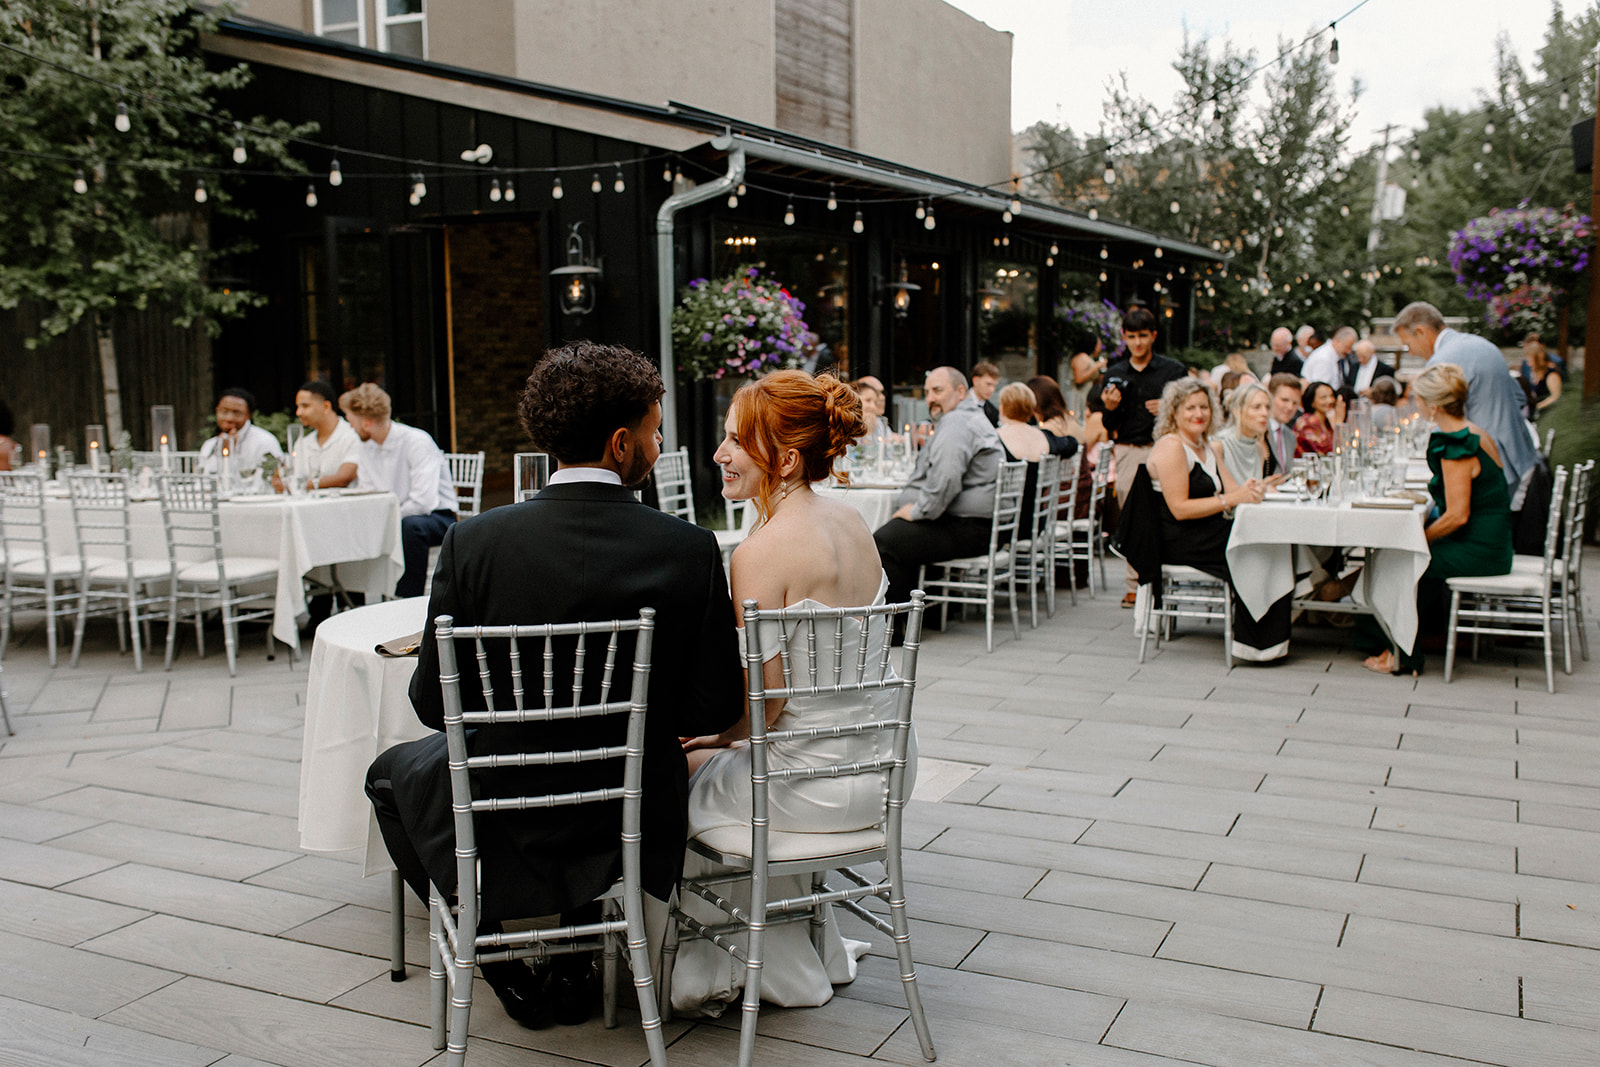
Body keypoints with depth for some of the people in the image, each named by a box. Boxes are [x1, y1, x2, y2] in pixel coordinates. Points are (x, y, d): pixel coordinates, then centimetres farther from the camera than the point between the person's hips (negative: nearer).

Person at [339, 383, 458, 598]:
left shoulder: (417, 442, -21)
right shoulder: (367, 447, 4)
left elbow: (423, 502, -28)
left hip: (437, 517, -8)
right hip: (395, 518, 8)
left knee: (410, 526, -39)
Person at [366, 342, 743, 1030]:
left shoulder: (475, 543, -16)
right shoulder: (688, 549, -16)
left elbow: (434, 704, -8)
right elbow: (714, 708, -9)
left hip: (503, 834, -1)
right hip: (633, 829, 1)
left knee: (395, 768, 31)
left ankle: (499, 959, 29)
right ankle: (574, 964, 35)